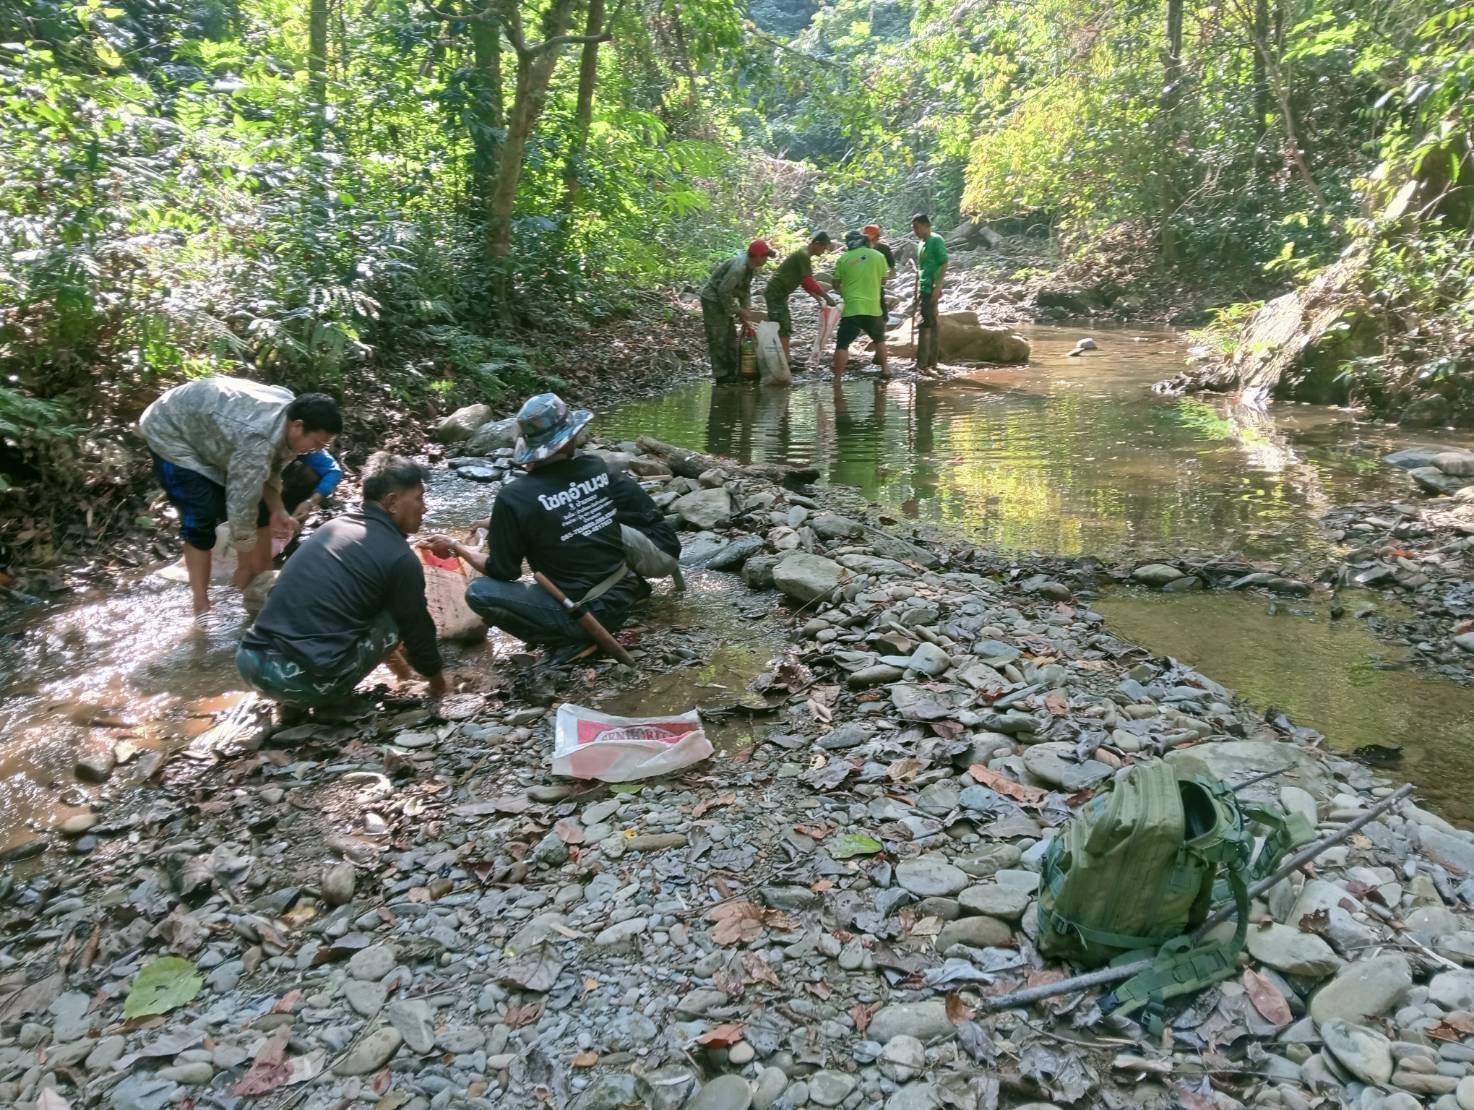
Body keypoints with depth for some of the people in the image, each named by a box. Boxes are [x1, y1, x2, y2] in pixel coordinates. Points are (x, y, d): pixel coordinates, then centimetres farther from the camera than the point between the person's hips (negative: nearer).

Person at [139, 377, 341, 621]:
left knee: (259, 503, 3)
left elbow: (265, 470, 1)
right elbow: (241, 502, -35)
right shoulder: (258, 440, -41)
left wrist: (277, 511, -12)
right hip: (171, 432, -9)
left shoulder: (288, 412, -12)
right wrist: (248, 553, -22)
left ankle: (245, 574, 17)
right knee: (202, 518, -16)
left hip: (208, 429, 9)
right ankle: (202, 606, -5)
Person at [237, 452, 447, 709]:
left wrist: (386, 652, 46)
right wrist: (435, 674, 30)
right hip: (306, 682, -7)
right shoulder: (400, 557, -4)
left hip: (250, 661, 7)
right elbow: (416, 626, 10)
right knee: (396, 618, 10)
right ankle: (323, 694, 7)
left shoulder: (333, 526, 18)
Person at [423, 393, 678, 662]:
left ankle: (567, 639, -6)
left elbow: (503, 571, -5)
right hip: (624, 596, 5)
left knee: (478, 593, -1)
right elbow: (649, 517, 3)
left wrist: (455, 548, 12)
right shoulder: (598, 468, -5)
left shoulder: (514, 497, -15)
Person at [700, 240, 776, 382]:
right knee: (718, 338, -8)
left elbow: (745, 290, 10)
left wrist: (746, 310, -1)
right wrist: (737, 310, -20)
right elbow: (724, 291, -29)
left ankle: (731, 371, 20)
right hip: (713, 298, -10)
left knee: (730, 336, 13)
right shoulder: (738, 268, -28)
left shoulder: (751, 267, 2)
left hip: (723, 299, 10)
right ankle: (720, 374, -4)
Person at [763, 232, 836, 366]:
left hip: (779, 294, 10)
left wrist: (818, 298, 14)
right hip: (775, 293, -10)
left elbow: (805, 282, 21)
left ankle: (785, 359, 19)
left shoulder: (804, 255, 14)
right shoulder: (803, 255, -17)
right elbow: (809, 282, -21)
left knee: (785, 328, 14)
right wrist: (827, 297, -14)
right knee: (782, 328, -9)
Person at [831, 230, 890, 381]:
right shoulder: (878, 256, 2)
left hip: (852, 308, -2)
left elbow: (836, 284, 5)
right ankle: (884, 368, 28)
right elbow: (883, 279, 12)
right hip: (873, 307, 3)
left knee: (842, 344, -1)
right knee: (879, 339, 25)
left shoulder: (844, 258, -1)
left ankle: (837, 377, -6)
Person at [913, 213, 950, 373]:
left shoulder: (936, 240, -10)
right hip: (924, 289, 9)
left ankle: (922, 363, -9)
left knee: (925, 324, -10)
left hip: (931, 289, -9)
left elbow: (944, 265, -15)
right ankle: (932, 361, 16)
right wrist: (917, 291, 21)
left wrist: (937, 287, -22)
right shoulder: (922, 243, 16)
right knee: (932, 324, 11)